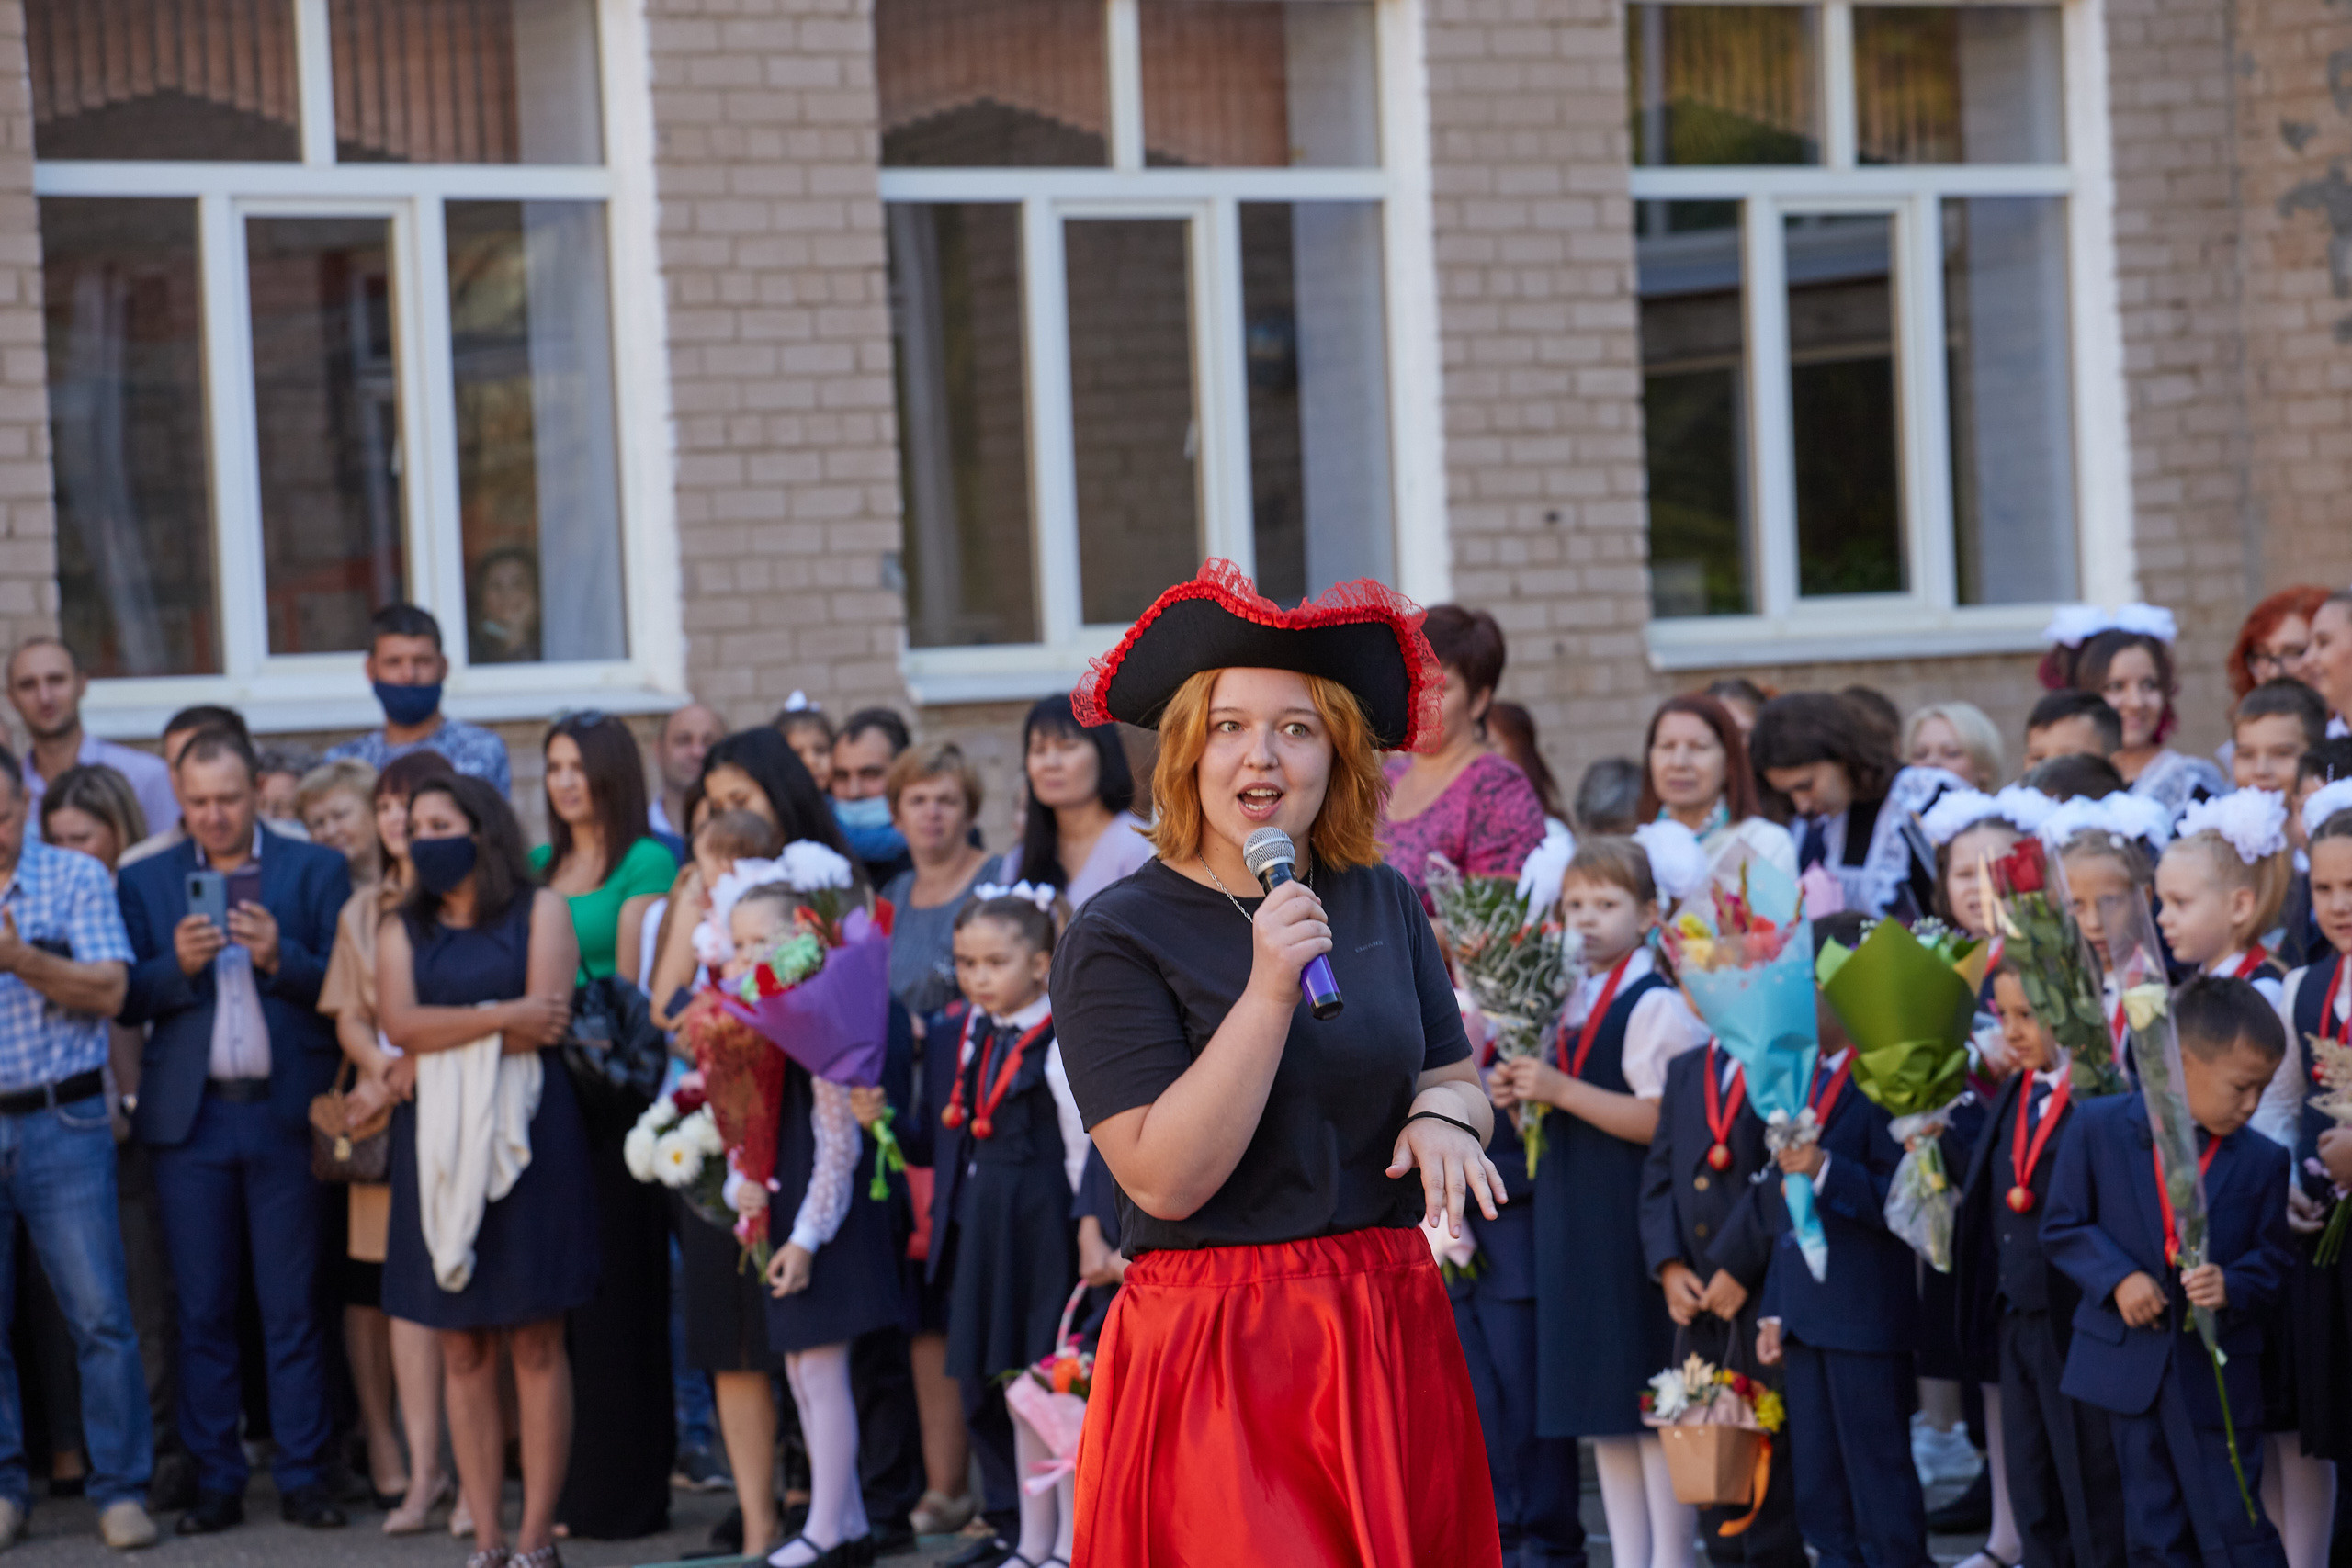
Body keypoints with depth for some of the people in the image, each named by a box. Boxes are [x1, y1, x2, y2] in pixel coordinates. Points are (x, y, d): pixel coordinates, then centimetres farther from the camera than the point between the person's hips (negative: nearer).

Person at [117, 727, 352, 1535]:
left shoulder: (315, 870, 6)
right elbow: (127, 1000, 4)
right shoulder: (146, 881, 11)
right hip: (190, 1119, 2)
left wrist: (281, 958, -18)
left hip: (285, 1112, -1)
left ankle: (302, 1478, 5)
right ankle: (216, 1482, 8)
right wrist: (177, 966, -14)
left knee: (292, 1308, 0)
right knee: (203, 1311, 3)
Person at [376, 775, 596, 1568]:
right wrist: (503, 1017, -9)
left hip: (526, 1138, -3)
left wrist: (445, 1041, -3)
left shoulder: (540, 913, 6)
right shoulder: (401, 932, 15)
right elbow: (400, 1025, -2)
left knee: (536, 1344, -5)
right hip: (439, 1147, 3)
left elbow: (547, 1022, -7)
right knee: (464, 1353, 1)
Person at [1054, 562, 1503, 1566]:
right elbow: (1163, 1179, -17)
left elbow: (1453, 1076, 16)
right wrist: (1267, 993, -23)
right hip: (1217, 1352, -5)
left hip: (1392, 1334, 5)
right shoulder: (1116, 939, -9)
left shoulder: (1384, 903, 9)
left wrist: (1443, 1118, -8)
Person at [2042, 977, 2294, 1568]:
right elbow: (2063, 1225, 2)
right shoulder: (2101, 1127, -4)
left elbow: (2270, 1259, 4)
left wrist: (2233, 1286, -18)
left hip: (2217, 1377, 0)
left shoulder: (2263, 1160, -1)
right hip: (2130, 1361, 1)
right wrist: (2117, 1278, -14)